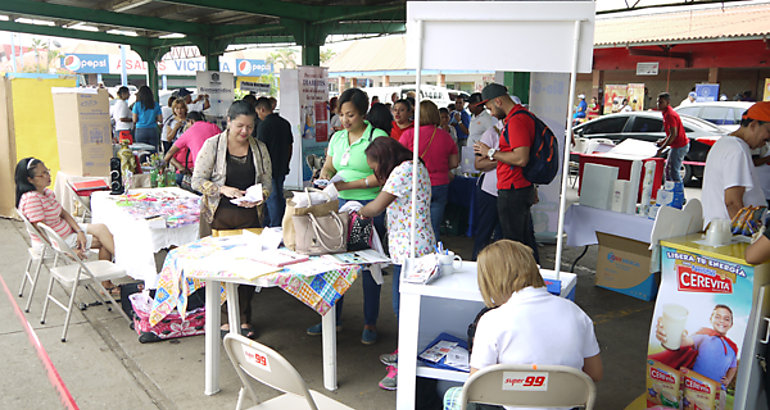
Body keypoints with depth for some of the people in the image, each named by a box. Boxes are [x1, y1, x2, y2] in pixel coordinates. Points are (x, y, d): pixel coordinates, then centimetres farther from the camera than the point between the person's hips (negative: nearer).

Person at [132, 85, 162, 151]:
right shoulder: (156, 105, 4)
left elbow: (134, 120, -1)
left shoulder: (137, 105, -1)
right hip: (153, 130, 1)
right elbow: (160, 119, 5)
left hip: (141, 131, -1)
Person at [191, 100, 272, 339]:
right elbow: (197, 181, -3)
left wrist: (259, 196, -11)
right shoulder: (212, 145, 0)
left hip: (249, 216, 2)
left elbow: (267, 182, 11)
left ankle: (245, 319, 15)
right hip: (217, 215, -2)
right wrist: (223, 189, -17)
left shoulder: (259, 148, 9)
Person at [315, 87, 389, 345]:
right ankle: (333, 317, 24)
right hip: (342, 205, 6)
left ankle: (370, 323, 17)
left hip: (370, 206, -5)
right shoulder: (337, 137, 12)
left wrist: (348, 185, -19)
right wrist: (325, 175, -6)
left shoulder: (377, 136, -7)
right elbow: (328, 166, 18)